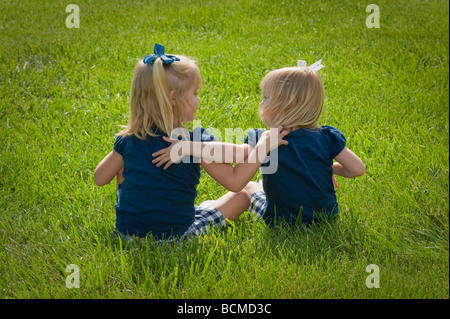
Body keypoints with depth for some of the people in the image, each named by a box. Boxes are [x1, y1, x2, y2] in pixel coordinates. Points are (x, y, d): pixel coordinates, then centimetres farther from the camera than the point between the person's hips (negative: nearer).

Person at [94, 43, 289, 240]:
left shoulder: (128, 140, -5)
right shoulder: (197, 142, -18)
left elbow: (99, 178, 8)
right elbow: (235, 182, -12)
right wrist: (263, 147, -2)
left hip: (126, 231, 2)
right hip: (176, 235, -2)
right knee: (242, 196, 13)